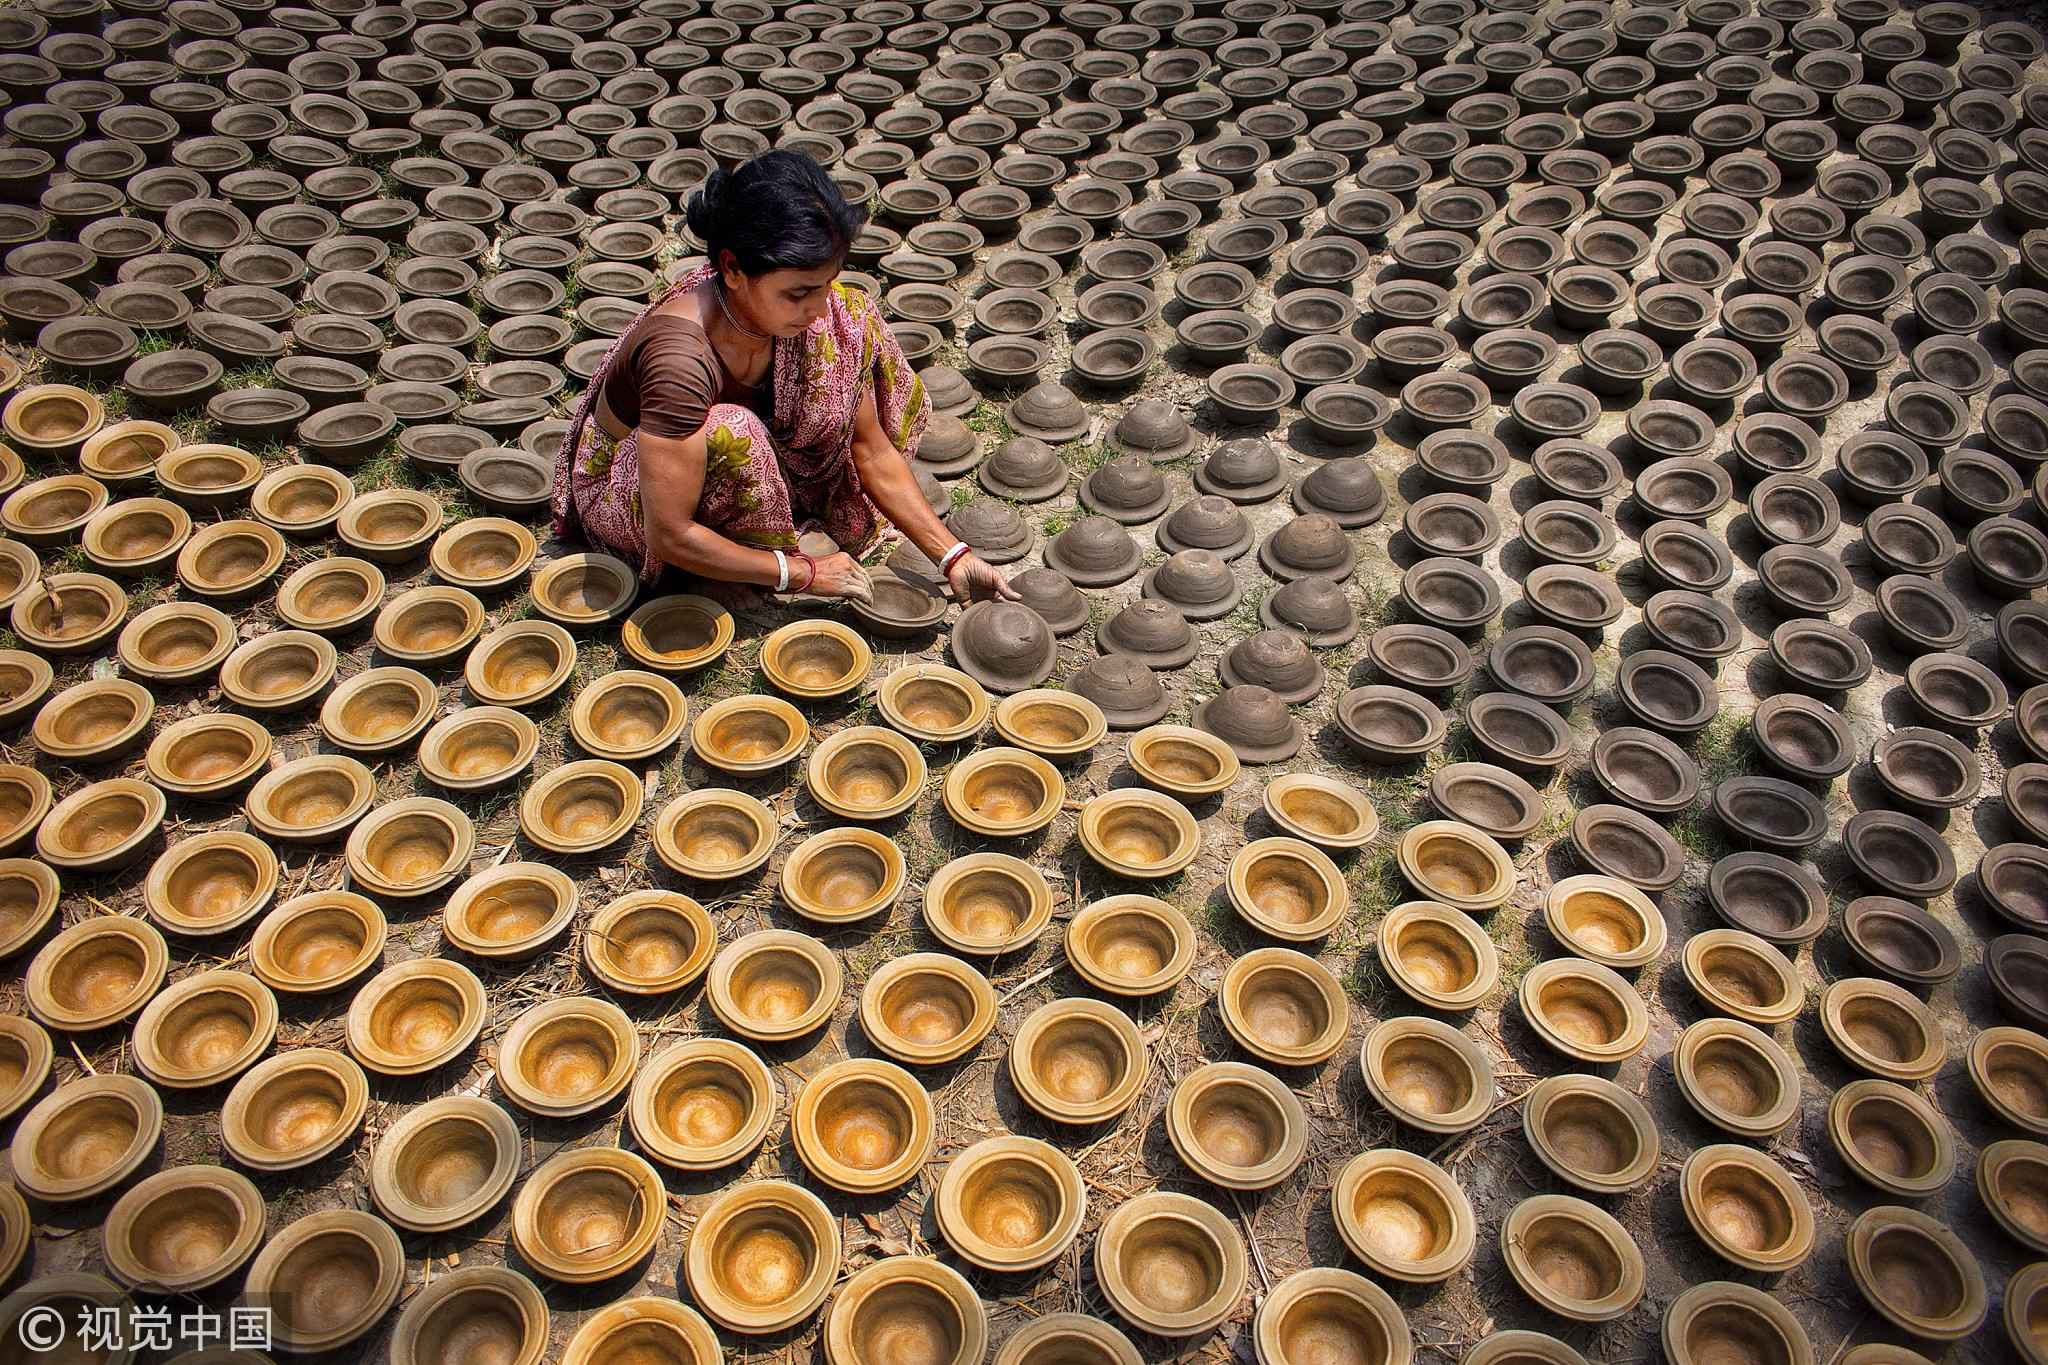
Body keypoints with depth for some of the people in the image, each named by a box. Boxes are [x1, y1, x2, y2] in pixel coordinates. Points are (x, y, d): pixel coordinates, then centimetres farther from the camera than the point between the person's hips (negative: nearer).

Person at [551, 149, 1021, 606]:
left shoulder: (827, 315, -20)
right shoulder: (682, 356, -39)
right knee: (729, 434, -40)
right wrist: (804, 573, -27)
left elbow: (873, 450, -10)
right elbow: (669, 537, -34)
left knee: (851, 323, -11)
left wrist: (952, 556, -15)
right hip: (624, 493, -6)